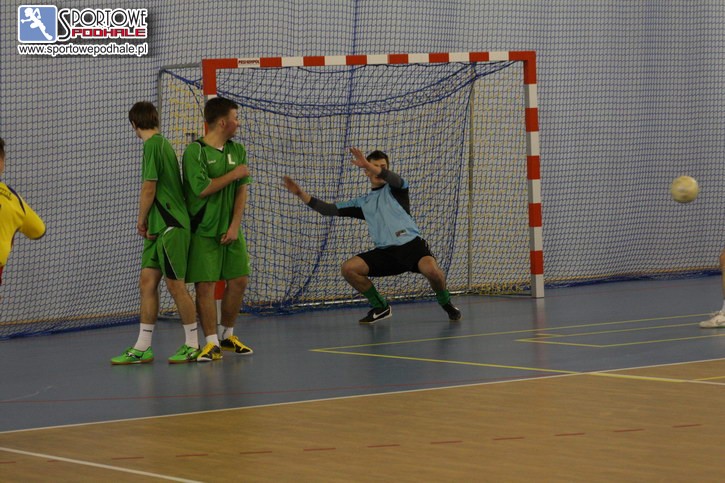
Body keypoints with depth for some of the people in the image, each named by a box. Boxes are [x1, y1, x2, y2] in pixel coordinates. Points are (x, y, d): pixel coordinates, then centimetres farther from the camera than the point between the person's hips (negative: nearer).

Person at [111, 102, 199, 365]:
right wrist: (147, 223, 6)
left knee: (175, 284, -2)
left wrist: (141, 221, -1)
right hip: (159, 227, 9)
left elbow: (149, 187, -14)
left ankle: (193, 345, 6)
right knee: (147, 281, 7)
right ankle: (142, 348, 8)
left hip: (171, 225, -9)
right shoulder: (162, 143, 15)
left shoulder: (153, 145, -12)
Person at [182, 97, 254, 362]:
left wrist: (235, 226, -5)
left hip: (230, 229, 6)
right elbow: (202, 189, -19)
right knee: (205, 285, -7)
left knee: (238, 281, 4)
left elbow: (242, 191, 5)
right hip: (203, 230, -6)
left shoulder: (237, 150, 9)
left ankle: (227, 335, 22)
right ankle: (212, 343, -2)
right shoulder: (195, 151, -10)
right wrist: (234, 174, -11)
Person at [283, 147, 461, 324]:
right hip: (385, 252, 4)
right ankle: (380, 307, 5)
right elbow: (329, 209, 19)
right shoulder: (363, 202, 21)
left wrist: (367, 164, -32)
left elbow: (395, 179, -17)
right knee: (348, 268, -14)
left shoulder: (394, 188, 10)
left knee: (431, 270, -33)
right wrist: (301, 194, 8)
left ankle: (446, 304, 1)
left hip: (410, 244, -4)